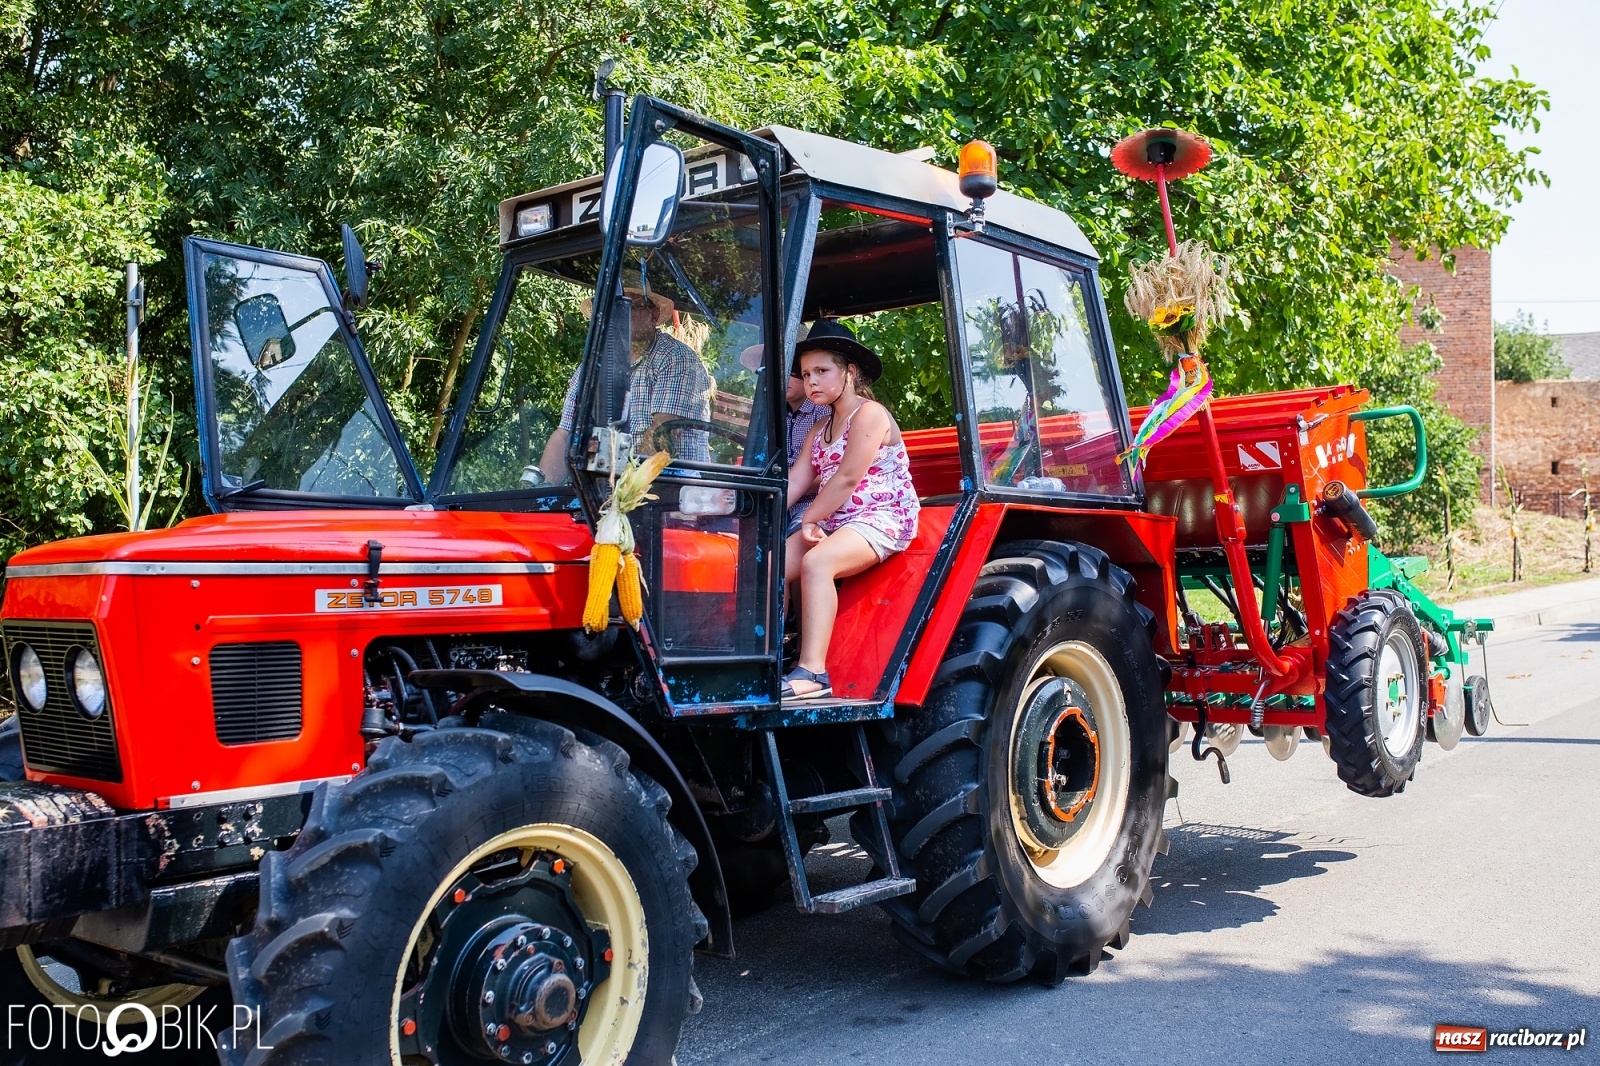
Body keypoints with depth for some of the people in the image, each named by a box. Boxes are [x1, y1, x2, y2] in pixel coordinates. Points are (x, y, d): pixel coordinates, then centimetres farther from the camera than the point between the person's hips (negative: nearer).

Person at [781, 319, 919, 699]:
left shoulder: (870, 414, -7)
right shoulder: (820, 429, 20)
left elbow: (847, 479, -16)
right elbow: (794, 483, 10)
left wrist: (809, 519, -10)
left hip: (881, 519, -9)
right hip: (832, 524, 9)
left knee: (816, 562, -35)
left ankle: (813, 671, -40)